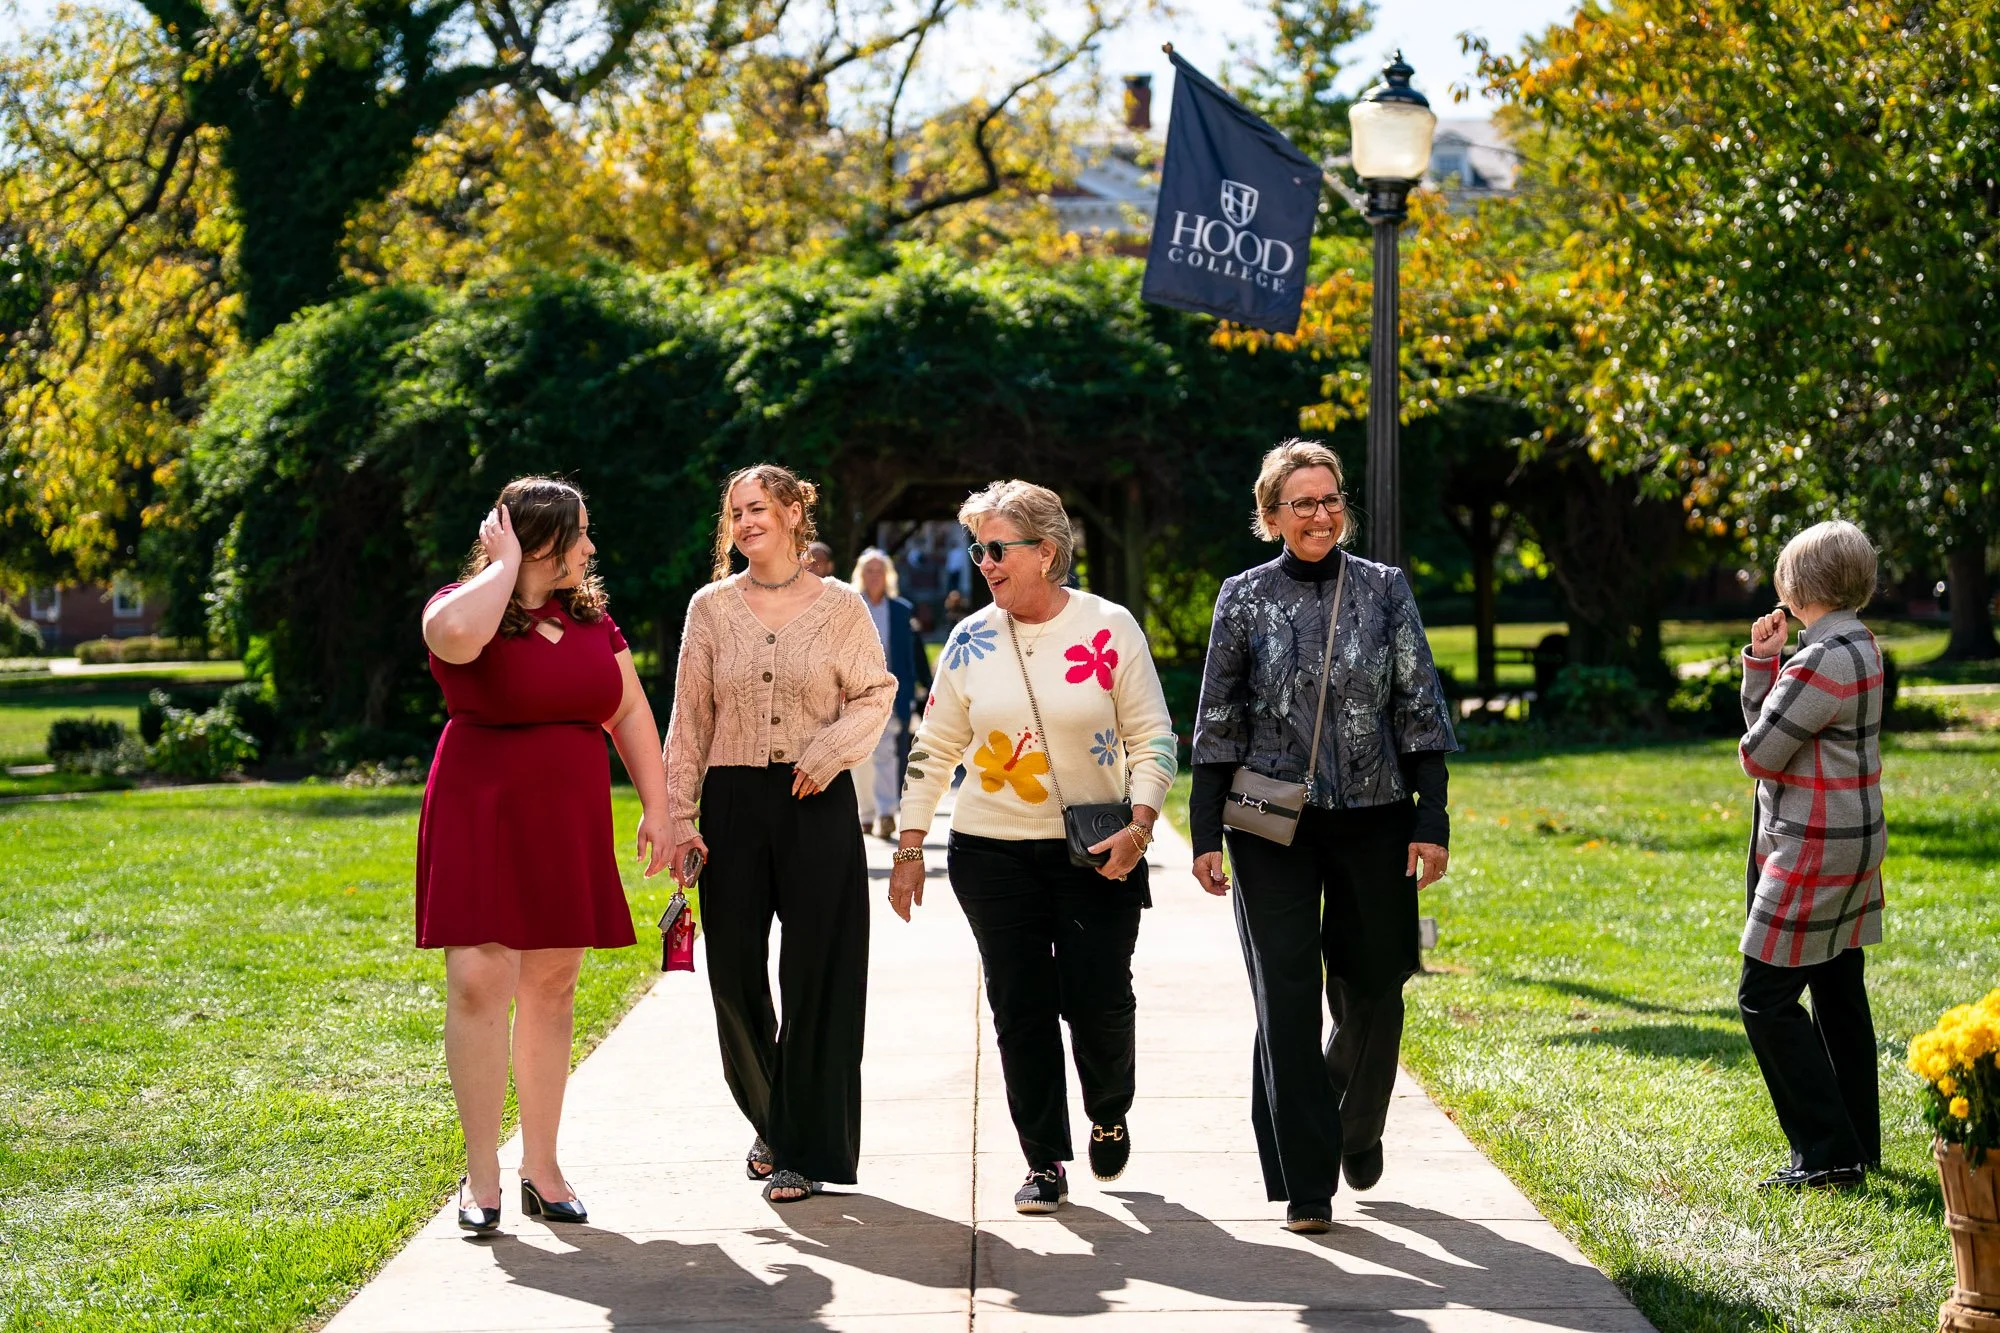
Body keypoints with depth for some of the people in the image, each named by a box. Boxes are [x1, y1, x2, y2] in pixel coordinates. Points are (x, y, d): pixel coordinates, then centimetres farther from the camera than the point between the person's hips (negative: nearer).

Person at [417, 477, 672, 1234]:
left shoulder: (591, 616, 11)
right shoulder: (467, 607, -7)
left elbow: (630, 711, 14)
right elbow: (455, 636, -33)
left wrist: (656, 808, 8)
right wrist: (506, 564, -17)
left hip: (570, 829, 5)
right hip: (481, 819, -5)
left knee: (552, 988, 7)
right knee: (479, 983, -10)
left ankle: (541, 1166, 15)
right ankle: (481, 1175, -3)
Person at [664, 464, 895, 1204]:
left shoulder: (841, 606, 2)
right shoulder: (712, 607, 6)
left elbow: (875, 694, 4)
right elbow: (689, 718, 6)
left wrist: (831, 748, -13)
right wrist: (677, 814, 1)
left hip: (817, 803, -2)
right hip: (733, 802, 2)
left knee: (816, 976, -2)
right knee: (734, 971, 3)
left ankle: (804, 1148, 6)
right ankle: (770, 1120, 26)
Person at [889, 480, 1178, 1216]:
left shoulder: (1109, 628, -4)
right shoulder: (971, 640, 3)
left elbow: (1151, 738, -2)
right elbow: (934, 748, 8)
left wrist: (1140, 826, -15)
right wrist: (909, 848, 4)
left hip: (1093, 852, -2)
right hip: (992, 852, 2)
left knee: (1099, 1001, -6)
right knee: (1021, 1006, 2)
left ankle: (1109, 1115, 25)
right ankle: (1044, 1162, 13)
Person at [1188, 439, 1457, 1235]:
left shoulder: (1384, 590, 3)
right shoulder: (1244, 599, 2)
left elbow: (1420, 710, 3)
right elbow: (1218, 723, 4)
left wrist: (1432, 820, -3)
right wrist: (1205, 834, 0)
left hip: (1373, 818, 1)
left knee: (1371, 992, 10)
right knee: (1287, 999, -6)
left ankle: (1357, 1127, 38)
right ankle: (1305, 1182, 0)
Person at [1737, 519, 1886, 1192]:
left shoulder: (1823, 661, -22)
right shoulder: (1860, 644, 10)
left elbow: (1758, 752, -17)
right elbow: (1762, 719, 14)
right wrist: (1761, 661, 0)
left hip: (1813, 854, -10)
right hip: (1852, 847, 10)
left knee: (1765, 999, -6)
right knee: (1838, 994, 16)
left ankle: (1827, 1155, -6)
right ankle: (1858, 1143, 24)